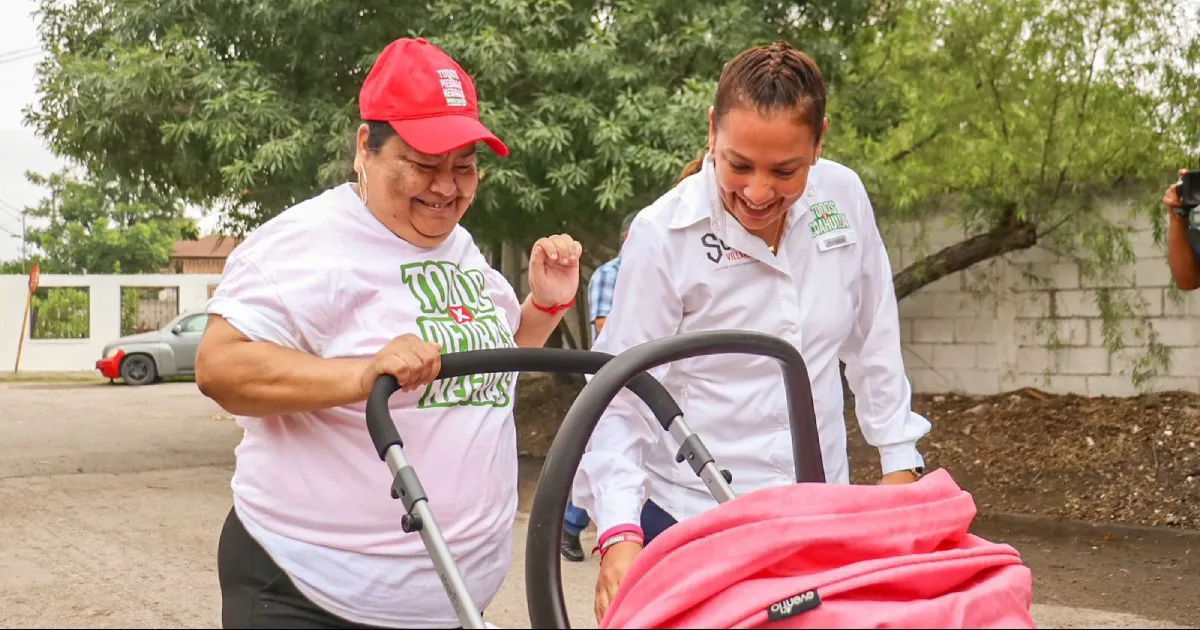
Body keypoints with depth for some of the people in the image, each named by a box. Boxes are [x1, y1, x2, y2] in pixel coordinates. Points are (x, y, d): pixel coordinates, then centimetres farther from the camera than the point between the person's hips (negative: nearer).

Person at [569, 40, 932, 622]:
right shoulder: (663, 235, -17)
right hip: (689, 519, -4)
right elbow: (621, 395, -15)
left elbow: (873, 341, 7)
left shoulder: (844, 197, -5)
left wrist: (900, 462, 9)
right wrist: (619, 532, -26)